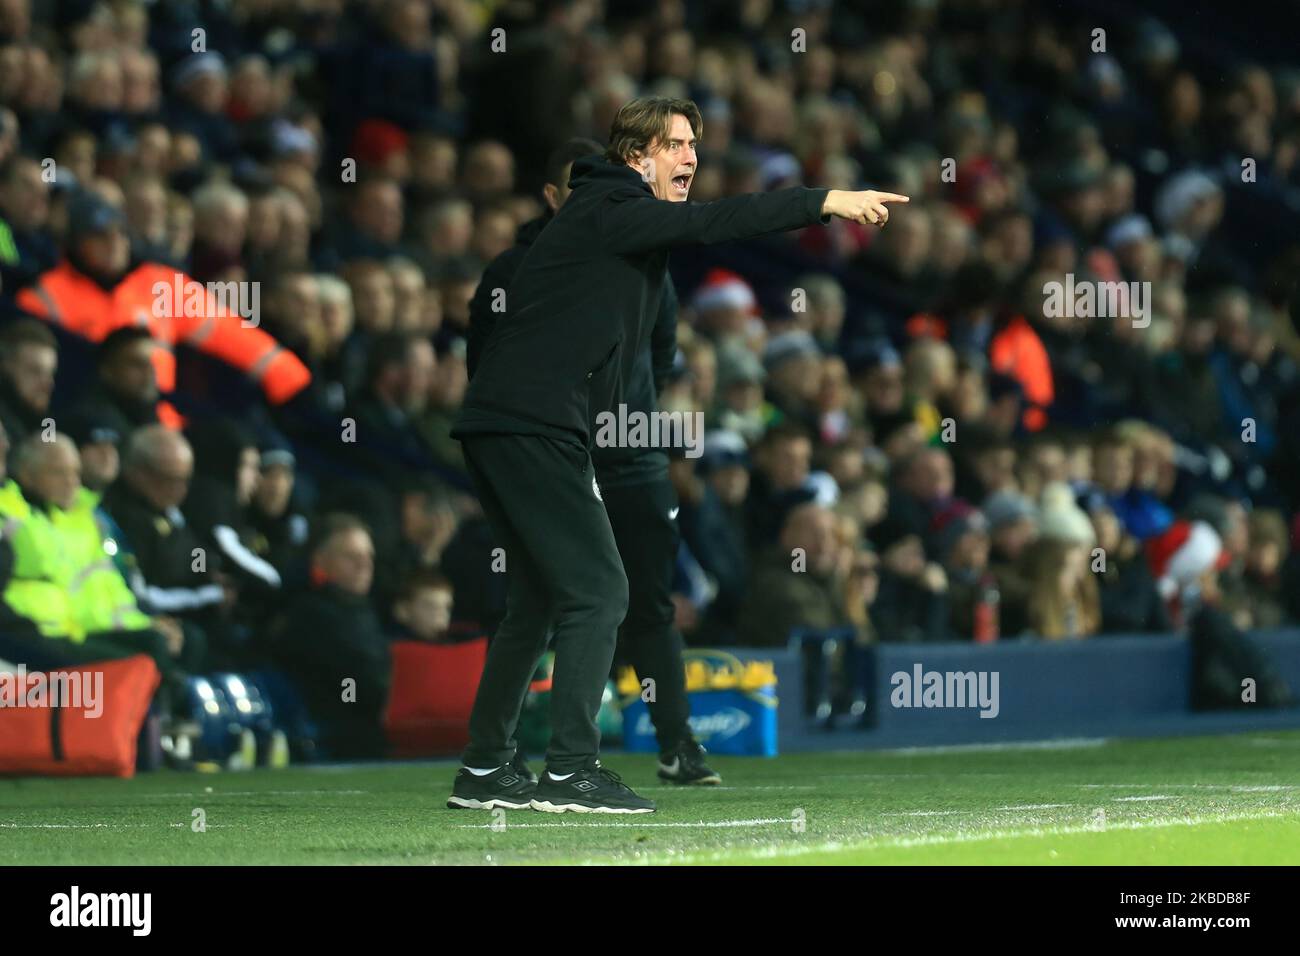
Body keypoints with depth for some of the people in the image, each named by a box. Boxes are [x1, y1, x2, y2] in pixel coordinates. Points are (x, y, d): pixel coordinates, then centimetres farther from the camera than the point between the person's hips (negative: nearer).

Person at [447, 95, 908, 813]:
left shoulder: (629, 227, 22)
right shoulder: (606, 211, -9)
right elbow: (709, 223, -21)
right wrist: (823, 202, -25)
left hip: (502, 429, 11)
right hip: (530, 427, -11)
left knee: (540, 600, 16)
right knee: (597, 589, -11)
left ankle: (485, 769, 20)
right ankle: (570, 771, -14)